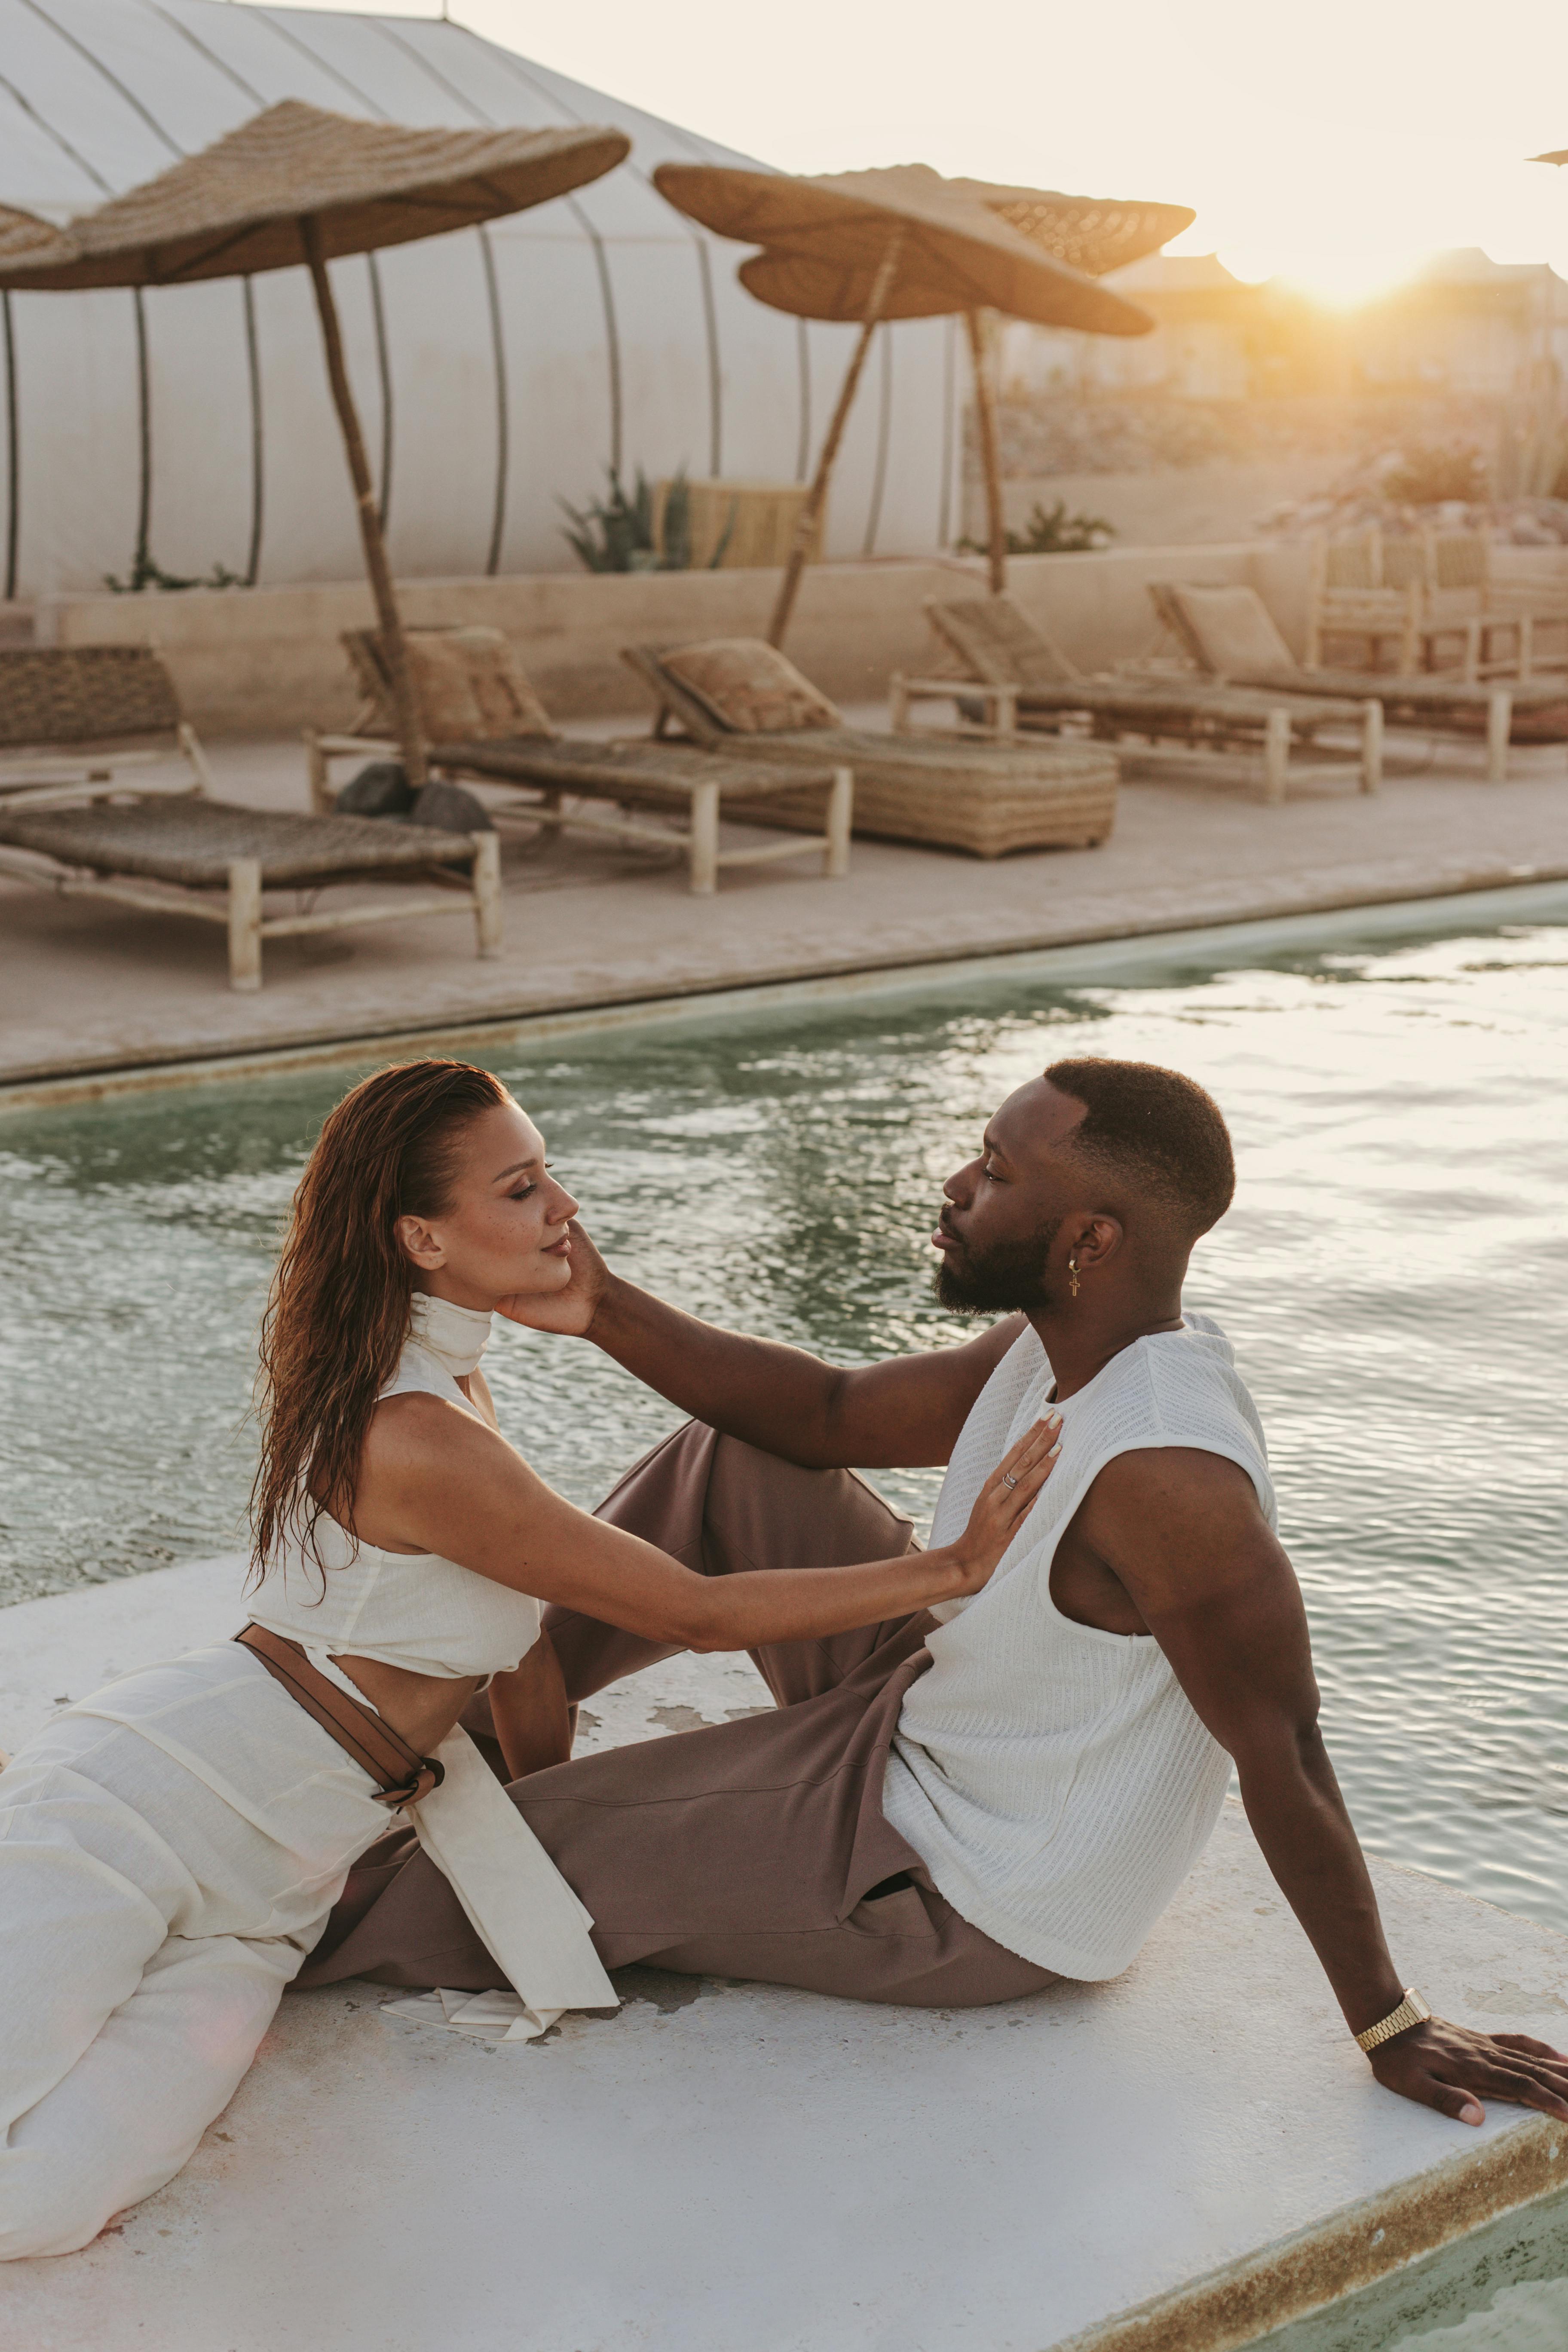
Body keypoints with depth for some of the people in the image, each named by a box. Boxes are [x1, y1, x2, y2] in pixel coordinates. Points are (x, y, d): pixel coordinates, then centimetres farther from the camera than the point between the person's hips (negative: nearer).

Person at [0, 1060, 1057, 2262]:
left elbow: (528, 1626, 19)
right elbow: (699, 1613, -17)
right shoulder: (419, 1442, -22)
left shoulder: (446, 1380, 9)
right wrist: (957, 1565, -12)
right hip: (144, 1808, -9)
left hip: (268, 1879, 9)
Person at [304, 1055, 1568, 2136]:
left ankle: (322, 1938, 32)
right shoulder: (1065, 1344, -7)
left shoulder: (1167, 1471, -36)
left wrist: (1391, 2027, -20)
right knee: (730, 1460, 9)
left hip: (969, 1911, -8)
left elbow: (1284, 1760, -29)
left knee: (533, 1844, 2)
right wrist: (602, 1310, -7)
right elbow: (826, 1417, 3)